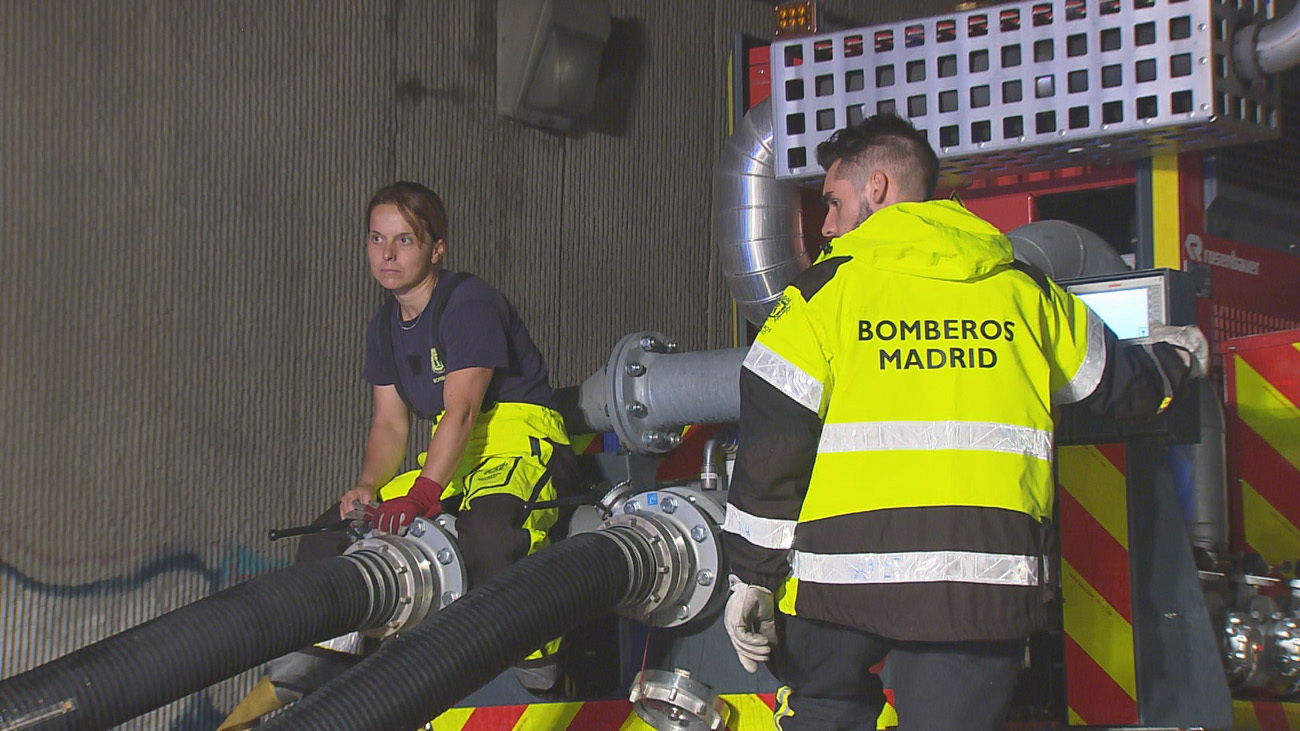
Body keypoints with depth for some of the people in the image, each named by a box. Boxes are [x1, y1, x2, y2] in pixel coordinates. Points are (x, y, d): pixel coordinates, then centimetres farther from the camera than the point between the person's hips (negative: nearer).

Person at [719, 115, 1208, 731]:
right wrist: (1174, 359, 48)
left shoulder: (824, 291, 2)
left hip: (844, 575, -2)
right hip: (987, 581, 3)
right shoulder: (1024, 292, 13)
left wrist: (752, 575, 2)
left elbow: (771, 444, -3)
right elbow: (1120, 387, 25)